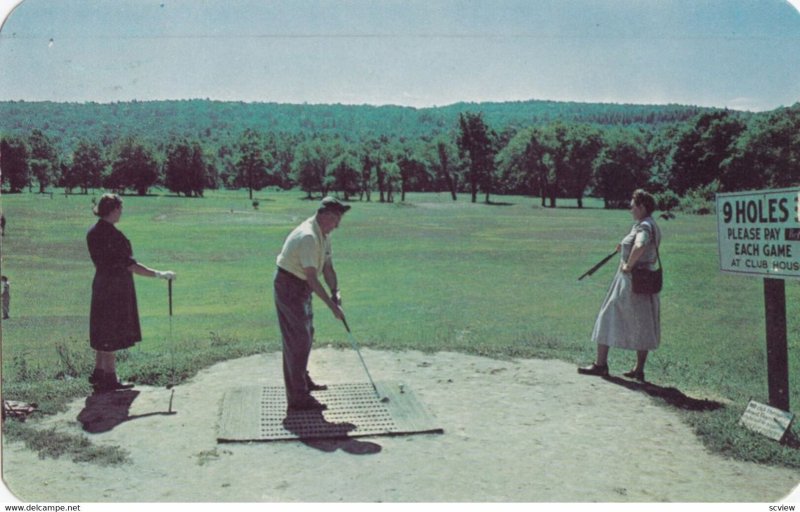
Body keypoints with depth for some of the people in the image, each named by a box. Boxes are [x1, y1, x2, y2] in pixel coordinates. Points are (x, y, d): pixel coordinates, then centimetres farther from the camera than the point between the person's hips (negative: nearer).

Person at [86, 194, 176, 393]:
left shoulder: (93, 233, 6)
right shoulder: (114, 236, -22)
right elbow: (130, 265, -23)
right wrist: (160, 274, -20)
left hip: (101, 285, 9)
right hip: (116, 288, -9)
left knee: (103, 331, 18)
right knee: (113, 334, 1)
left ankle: (98, 373, 27)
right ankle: (109, 378, 11)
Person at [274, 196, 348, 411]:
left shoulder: (324, 234, 4)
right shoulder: (308, 236, -28)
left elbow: (327, 266, 10)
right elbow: (312, 278, -30)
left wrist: (335, 291, -5)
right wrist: (332, 306, -27)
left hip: (302, 288, 10)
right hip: (289, 287, -10)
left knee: (306, 336, 21)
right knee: (298, 341, -8)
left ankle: (303, 381, 38)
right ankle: (298, 397, -3)